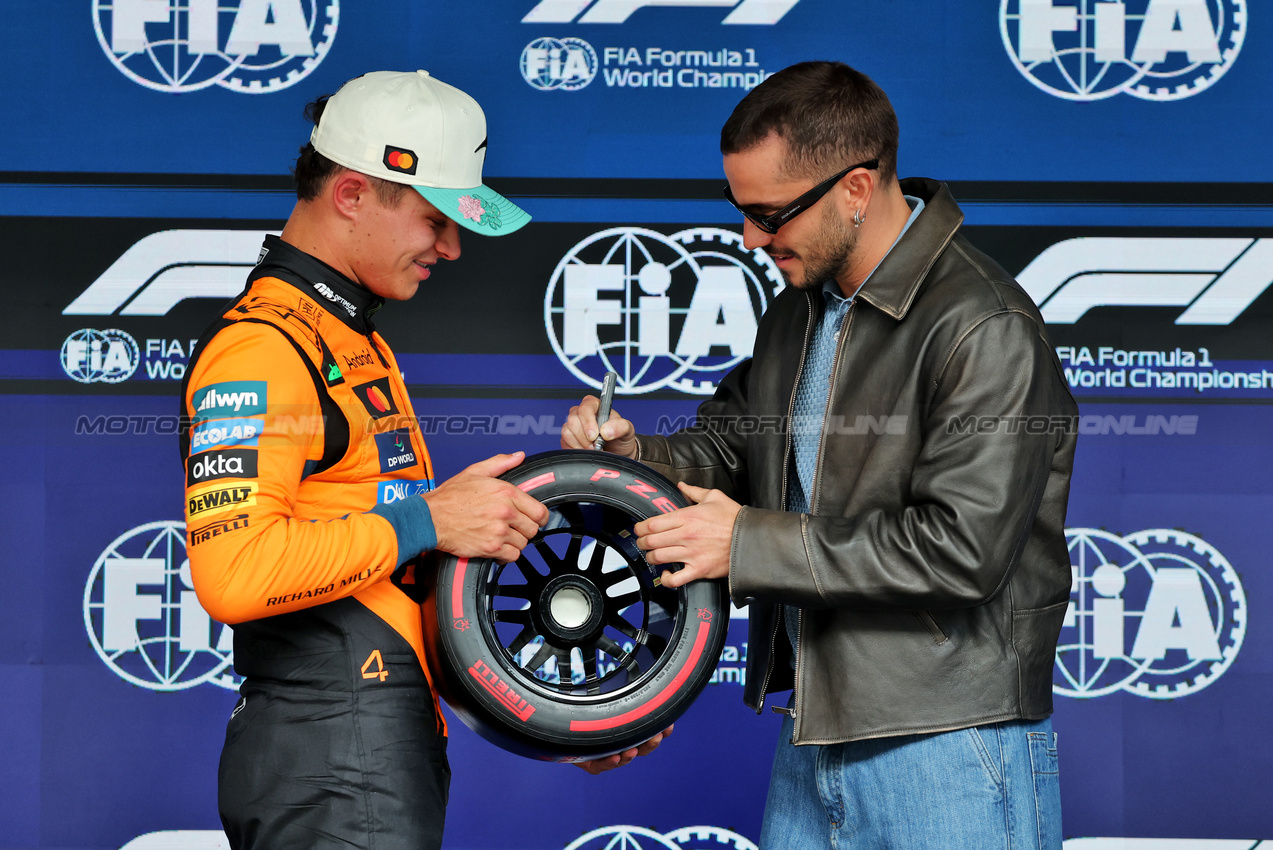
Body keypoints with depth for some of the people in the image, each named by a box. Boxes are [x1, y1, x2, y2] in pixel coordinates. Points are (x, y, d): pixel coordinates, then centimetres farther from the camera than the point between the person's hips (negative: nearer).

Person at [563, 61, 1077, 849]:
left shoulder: (985, 330, -18)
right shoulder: (801, 308, 12)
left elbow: (963, 550, -23)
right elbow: (730, 447, 23)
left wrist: (750, 543, -19)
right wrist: (633, 456, 1)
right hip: (813, 735, 8)